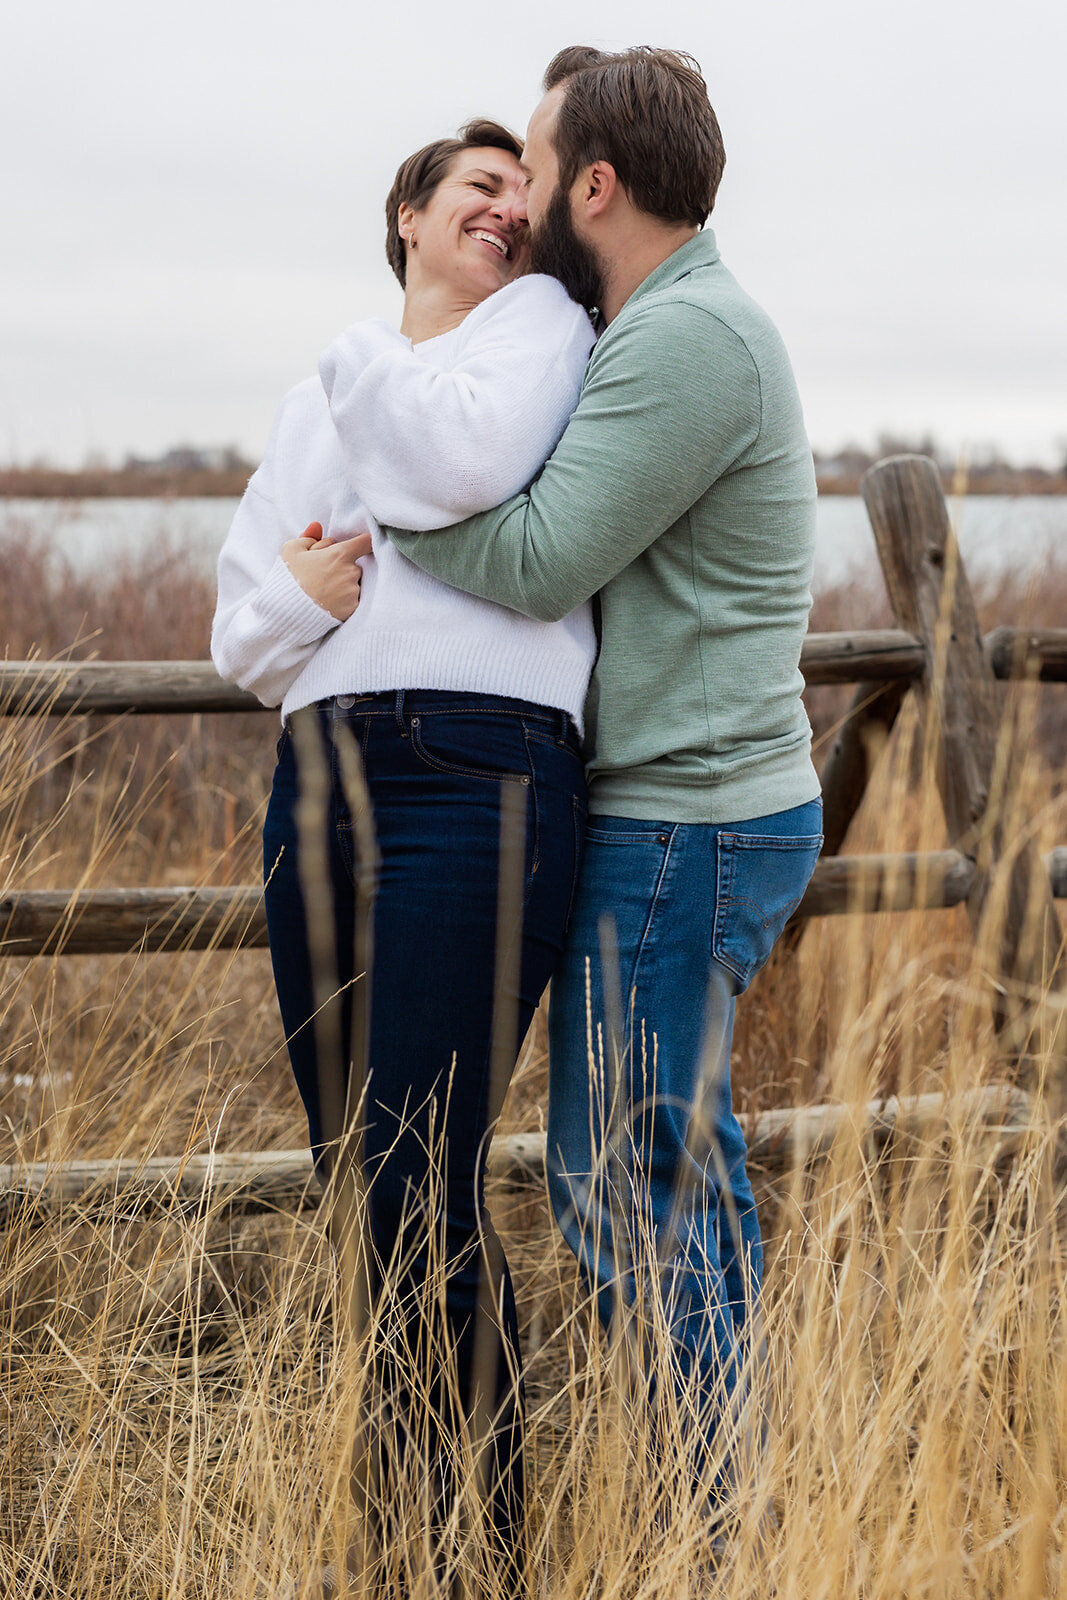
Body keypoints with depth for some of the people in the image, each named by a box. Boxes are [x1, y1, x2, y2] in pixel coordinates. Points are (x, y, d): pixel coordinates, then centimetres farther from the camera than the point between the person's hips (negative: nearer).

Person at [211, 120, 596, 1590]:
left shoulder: (545, 318, 9)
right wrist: (297, 595, -2)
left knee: (425, 1178, -8)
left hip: (476, 770, -6)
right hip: (319, 776, 6)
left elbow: (466, 460, -14)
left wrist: (367, 359, 5)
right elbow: (240, 632, 21)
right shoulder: (319, 401, 25)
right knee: (353, 1164, 8)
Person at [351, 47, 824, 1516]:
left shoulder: (688, 341, -18)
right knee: (680, 1168, 16)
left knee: (626, 1184, -4)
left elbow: (538, 563, -20)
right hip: (704, 809, 10)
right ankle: (719, 1510, 26)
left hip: (680, 832, -10)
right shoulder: (685, 331, 16)